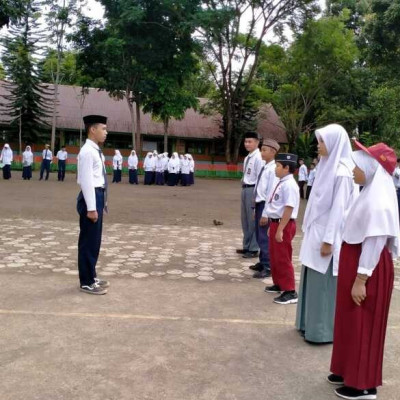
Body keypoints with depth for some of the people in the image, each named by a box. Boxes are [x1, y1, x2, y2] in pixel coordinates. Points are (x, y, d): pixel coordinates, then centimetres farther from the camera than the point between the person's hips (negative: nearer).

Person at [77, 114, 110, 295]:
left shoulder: (96, 151, 15)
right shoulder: (87, 151, -16)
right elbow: (86, 181, -21)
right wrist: (91, 207, -22)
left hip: (98, 196, 10)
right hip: (91, 197, -10)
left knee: (94, 240, 16)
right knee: (88, 241, -2)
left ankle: (92, 277, 28)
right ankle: (87, 282, 8)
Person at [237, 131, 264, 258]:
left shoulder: (258, 158, -13)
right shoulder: (247, 158, 15)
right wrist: (244, 189, 16)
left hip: (253, 190, -9)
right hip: (245, 189, 9)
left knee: (252, 220, -2)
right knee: (245, 219, 16)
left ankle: (253, 249, 8)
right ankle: (247, 246, 28)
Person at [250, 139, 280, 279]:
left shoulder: (273, 169, -16)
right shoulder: (264, 168, 11)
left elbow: (271, 192, -20)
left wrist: (265, 213, -21)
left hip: (266, 206, -9)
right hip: (259, 204, 9)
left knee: (265, 237, -2)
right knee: (260, 237, 19)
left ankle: (268, 268, 9)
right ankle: (262, 262, 34)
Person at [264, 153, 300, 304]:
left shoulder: (289, 185, -20)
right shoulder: (281, 183, 10)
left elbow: (289, 209, -24)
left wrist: (280, 229, -24)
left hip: (284, 225, -10)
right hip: (275, 223, 10)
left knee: (283, 259, -1)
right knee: (274, 257, 21)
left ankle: (290, 292, 11)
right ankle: (278, 284, 39)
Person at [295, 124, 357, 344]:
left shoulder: (341, 171, -17)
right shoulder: (327, 166, 9)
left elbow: (338, 209, -20)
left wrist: (328, 240, -20)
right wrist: (312, 233, 15)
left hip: (328, 235, -9)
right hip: (317, 232, 9)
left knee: (324, 283, 2)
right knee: (313, 281, 16)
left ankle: (324, 330, 15)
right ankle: (311, 323, 29)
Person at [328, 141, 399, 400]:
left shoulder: (378, 202, -23)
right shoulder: (371, 194, 8)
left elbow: (375, 243, -24)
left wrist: (361, 280, -21)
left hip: (369, 267, -10)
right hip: (356, 260, 10)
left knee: (363, 325, 3)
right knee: (351, 322, 19)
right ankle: (350, 371, 35)